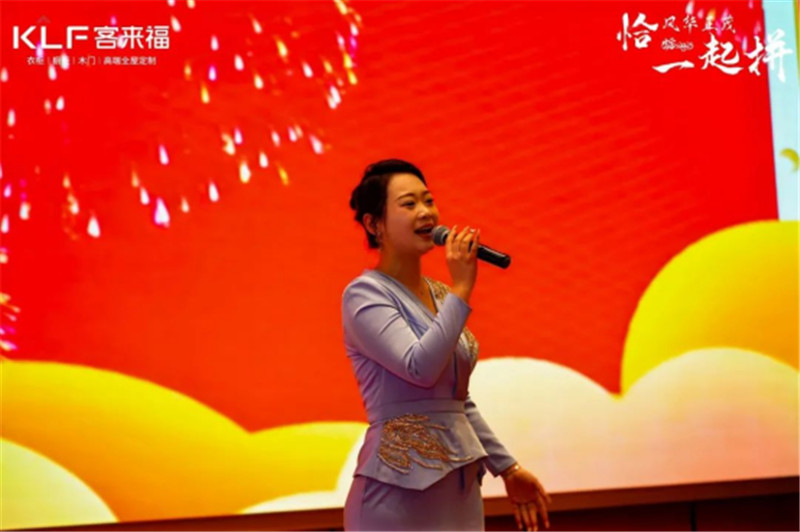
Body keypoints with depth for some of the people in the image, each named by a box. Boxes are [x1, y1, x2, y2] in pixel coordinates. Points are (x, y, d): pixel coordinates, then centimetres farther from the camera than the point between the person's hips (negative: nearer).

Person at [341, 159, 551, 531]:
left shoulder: (439, 294, 14)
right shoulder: (365, 294, -8)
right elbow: (421, 368, -23)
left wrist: (507, 467, 18)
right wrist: (462, 290, -16)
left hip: (458, 489, 7)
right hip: (401, 490, -7)